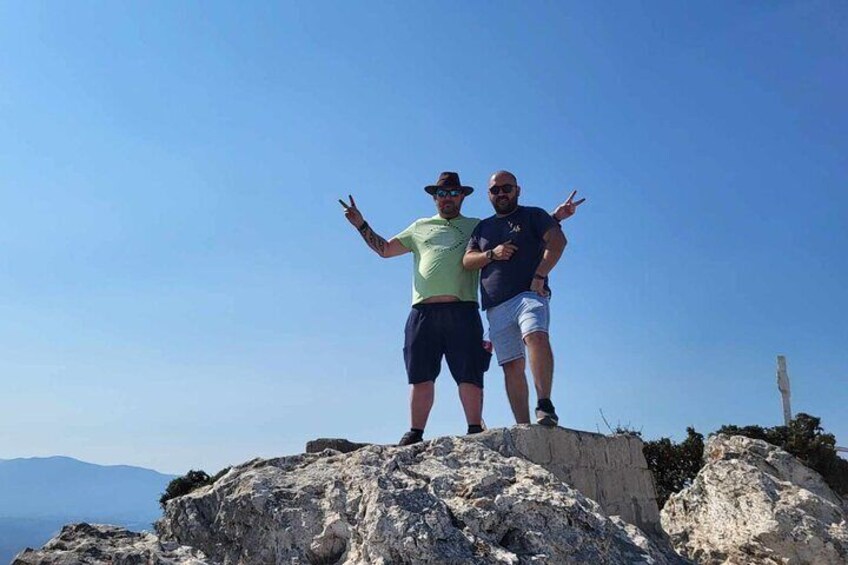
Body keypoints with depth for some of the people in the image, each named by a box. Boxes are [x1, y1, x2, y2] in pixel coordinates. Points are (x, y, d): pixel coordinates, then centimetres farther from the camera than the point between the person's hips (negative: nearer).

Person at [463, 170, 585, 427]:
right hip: (496, 307, 4)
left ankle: (545, 406, -37)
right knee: (512, 367, -2)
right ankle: (523, 427, -4)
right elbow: (467, 261, 15)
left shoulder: (533, 215, 13)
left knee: (536, 336, -32)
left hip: (529, 294, -4)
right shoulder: (482, 228, 26)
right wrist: (492, 254, -4)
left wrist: (540, 275, -14)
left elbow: (558, 241, -4)